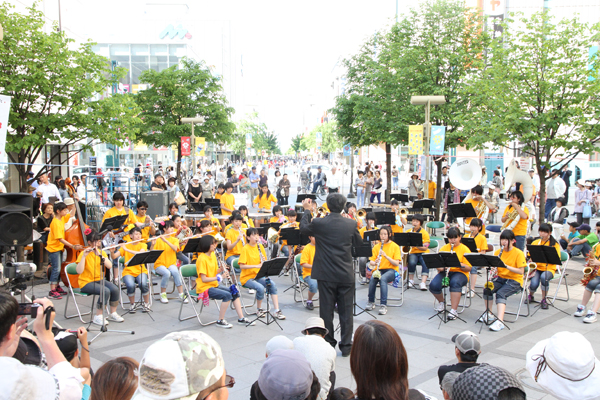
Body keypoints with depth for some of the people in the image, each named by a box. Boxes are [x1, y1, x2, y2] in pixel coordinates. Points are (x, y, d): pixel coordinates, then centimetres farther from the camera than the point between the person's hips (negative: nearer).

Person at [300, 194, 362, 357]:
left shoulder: (318, 223, -11)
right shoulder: (351, 224, -5)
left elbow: (303, 228, 9)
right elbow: (358, 242, 12)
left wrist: (307, 210, 20)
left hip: (326, 275, -1)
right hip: (346, 275, 1)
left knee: (326, 310, 9)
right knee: (346, 310, 9)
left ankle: (328, 344, 17)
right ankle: (346, 346, 15)